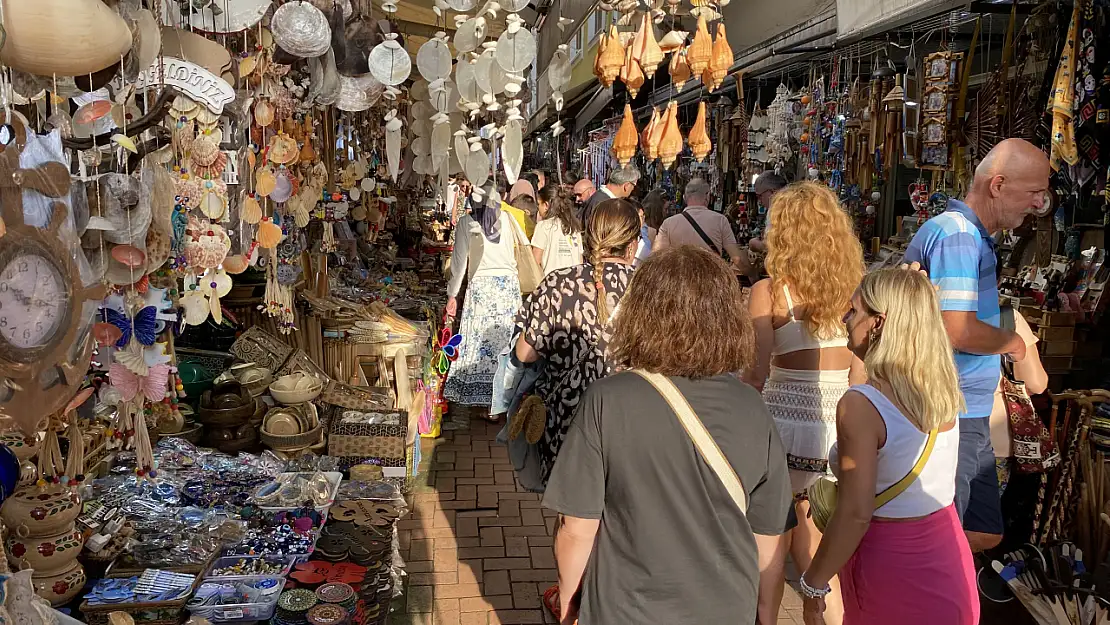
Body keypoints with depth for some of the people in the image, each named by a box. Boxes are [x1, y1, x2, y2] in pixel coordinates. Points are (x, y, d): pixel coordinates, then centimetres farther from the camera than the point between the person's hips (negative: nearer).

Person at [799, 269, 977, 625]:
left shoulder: (861, 405, -23)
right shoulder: (943, 389, -3)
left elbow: (855, 515, -23)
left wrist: (813, 582, -11)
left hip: (890, 569, -6)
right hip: (948, 560, 7)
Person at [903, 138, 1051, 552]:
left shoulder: (974, 237, 16)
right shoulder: (957, 234, -17)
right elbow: (958, 331, -26)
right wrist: (1011, 342, -8)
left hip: (970, 419, 10)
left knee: (985, 535, 18)